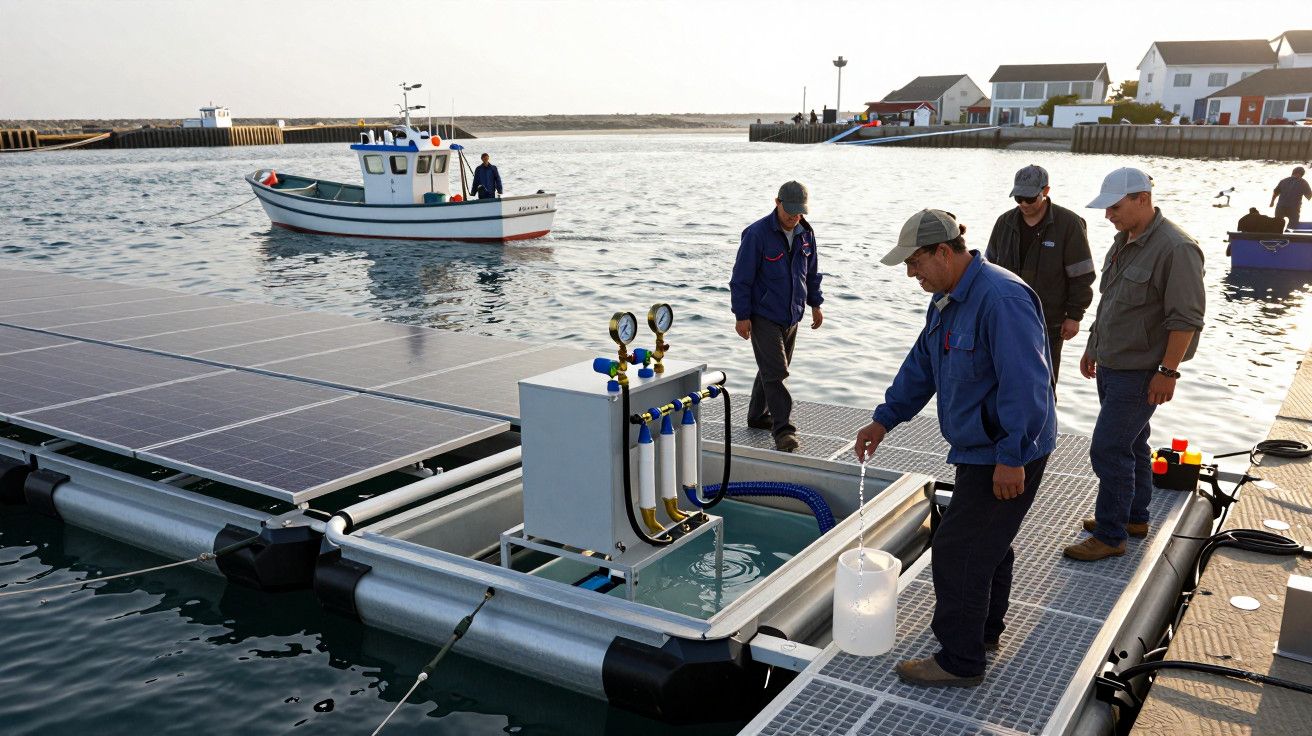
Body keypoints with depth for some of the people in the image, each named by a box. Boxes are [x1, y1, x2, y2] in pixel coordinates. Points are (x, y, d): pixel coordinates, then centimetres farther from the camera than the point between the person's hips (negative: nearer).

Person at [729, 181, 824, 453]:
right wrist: (742, 316, -14)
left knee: (774, 369, 15)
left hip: (791, 316, 7)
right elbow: (741, 278, -13)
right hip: (763, 316, -7)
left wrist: (815, 304, 20)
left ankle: (758, 416, 31)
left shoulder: (806, 234, 5)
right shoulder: (757, 234, -16)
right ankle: (783, 430, -12)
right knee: (775, 371, -12)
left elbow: (812, 272, 20)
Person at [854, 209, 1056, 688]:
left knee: (958, 550, -5)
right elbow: (921, 366, 18)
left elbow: (1026, 384, -28)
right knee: (986, 541, 22)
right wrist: (884, 420, 17)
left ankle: (959, 661, 8)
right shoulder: (947, 300, 8)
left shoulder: (1001, 299, -26)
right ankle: (986, 630, 39)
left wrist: (1011, 457, -26)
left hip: (1006, 454, -10)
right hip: (979, 447, 10)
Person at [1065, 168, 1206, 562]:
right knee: (1131, 444, 18)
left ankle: (1110, 535, 4)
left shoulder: (1175, 248, -20)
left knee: (1109, 449, -7)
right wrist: (1093, 348, 22)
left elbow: (1186, 319, -21)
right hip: (1112, 364, 9)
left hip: (1140, 372, -9)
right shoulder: (1124, 241, 10)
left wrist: (1167, 371, -21)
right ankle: (1134, 518, 32)